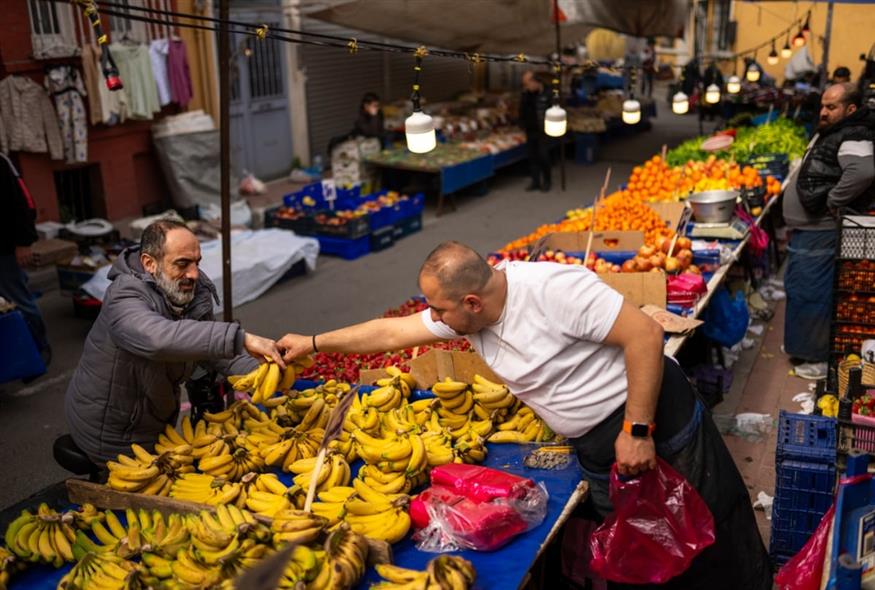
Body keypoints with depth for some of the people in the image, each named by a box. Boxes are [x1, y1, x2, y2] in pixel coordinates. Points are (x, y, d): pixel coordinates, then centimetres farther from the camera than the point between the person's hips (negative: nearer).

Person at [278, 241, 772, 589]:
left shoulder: (554, 288, -26)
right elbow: (390, 332, 7)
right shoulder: (464, 315, -3)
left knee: (716, 538, 6)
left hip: (659, 416, -6)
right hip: (596, 447, 7)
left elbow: (644, 334, -26)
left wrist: (637, 429, -24)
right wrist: (313, 343, 11)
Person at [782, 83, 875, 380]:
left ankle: (820, 358, 8)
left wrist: (833, 202, -28)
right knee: (799, 289, 21)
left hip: (820, 234, -11)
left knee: (812, 294, -4)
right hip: (807, 230, 11)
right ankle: (802, 344, 36)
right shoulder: (829, 132, 13)